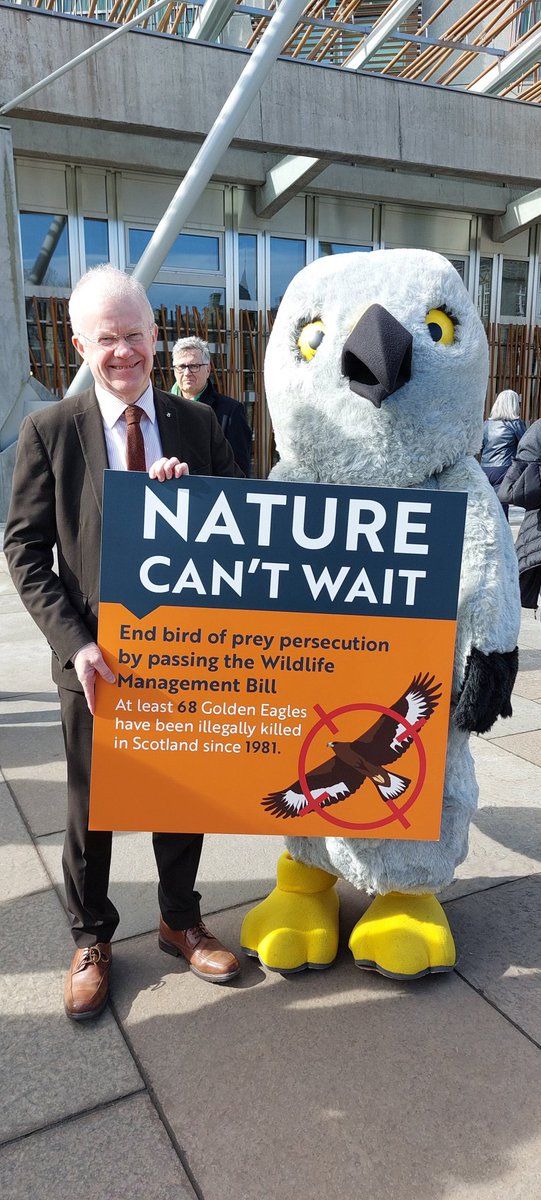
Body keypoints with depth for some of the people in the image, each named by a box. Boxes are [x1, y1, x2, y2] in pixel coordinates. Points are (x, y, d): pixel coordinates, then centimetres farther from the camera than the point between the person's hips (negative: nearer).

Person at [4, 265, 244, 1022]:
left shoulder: (198, 424, 1)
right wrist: (73, 642, -16)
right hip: (95, 657, -2)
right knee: (91, 806, 14)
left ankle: (181, 920, 41)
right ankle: (91, 939, 38)